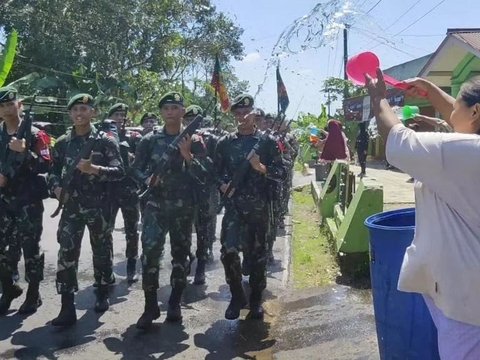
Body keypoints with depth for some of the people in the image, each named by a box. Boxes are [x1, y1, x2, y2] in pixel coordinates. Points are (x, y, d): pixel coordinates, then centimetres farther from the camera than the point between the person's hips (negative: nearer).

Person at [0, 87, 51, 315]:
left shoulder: (34, 134, -4)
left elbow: (45, 165, -11)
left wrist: (25, 152, -25)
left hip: (29, 201, -5)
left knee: (30, 247, 0)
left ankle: (33, 294, 12)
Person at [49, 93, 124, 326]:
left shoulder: (105, 141, -3)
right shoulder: (62, 143, 8)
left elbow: (119, 172, -10)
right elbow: (54, 171, 16)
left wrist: (93, 169, -25)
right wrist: (56, 187, -5)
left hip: (99, 206, -2)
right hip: (71, 206, 2)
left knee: (101, 251, 10)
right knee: (66, 253, -6)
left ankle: (102, 294, 31)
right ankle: (67, 308, -2)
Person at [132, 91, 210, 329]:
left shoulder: (194, 141, 2)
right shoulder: (150, 140, 4)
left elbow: (204, 177, -3)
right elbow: (136, 169, 9)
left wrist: (188, 156, -17)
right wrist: (147, 179, -12)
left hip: (183, 206, 1)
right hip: (156, 204, 0)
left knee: (180, 254, 8)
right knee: (150, 251, -14)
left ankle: (175, 303, 23)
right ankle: (150, 306, -2)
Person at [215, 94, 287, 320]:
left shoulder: (267, 142, 2)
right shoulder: (225, 143, 7)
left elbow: (282, 173, 0)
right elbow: (216, 172, 14)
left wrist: (262, 168, -17)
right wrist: (222, 184, -6)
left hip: (259, 207, 0)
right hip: (233, 206, 1)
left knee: (257, 254, 7)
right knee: (229, 251, -12)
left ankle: (256, 300, 24)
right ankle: (237, 296, 11)